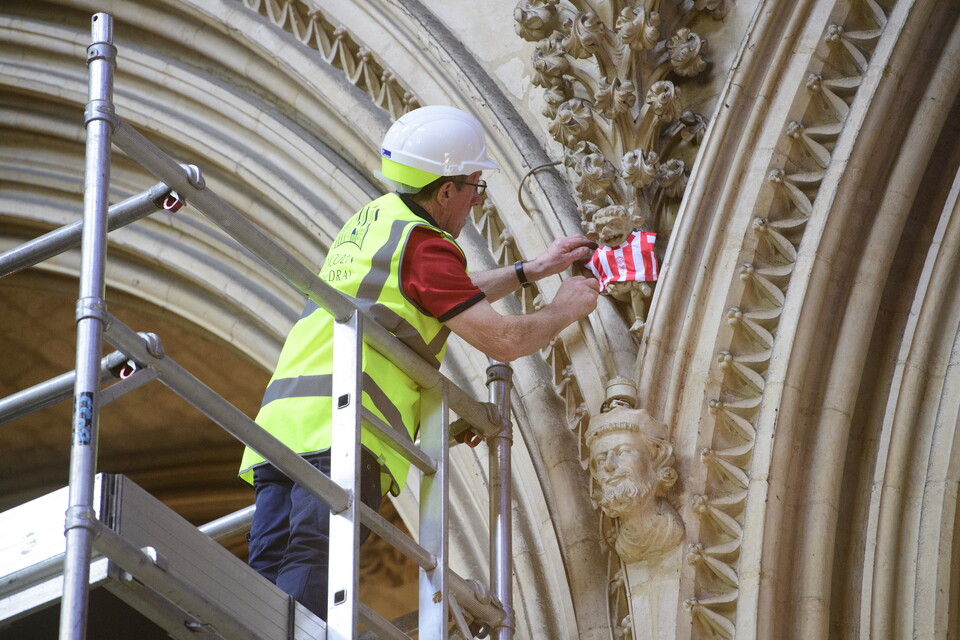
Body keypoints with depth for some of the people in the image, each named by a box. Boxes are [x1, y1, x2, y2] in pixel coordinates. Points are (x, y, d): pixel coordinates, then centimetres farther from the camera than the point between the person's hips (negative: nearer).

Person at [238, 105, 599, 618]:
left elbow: (452, 299, 42)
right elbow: (503, 341, -4)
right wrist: (565, 309, 15)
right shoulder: (422, 243, -2)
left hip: (280, 422, 8)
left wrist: (532, 271, 44)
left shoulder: (372, 220, 26)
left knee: (273, 589, -4)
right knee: (310, 593, -22)